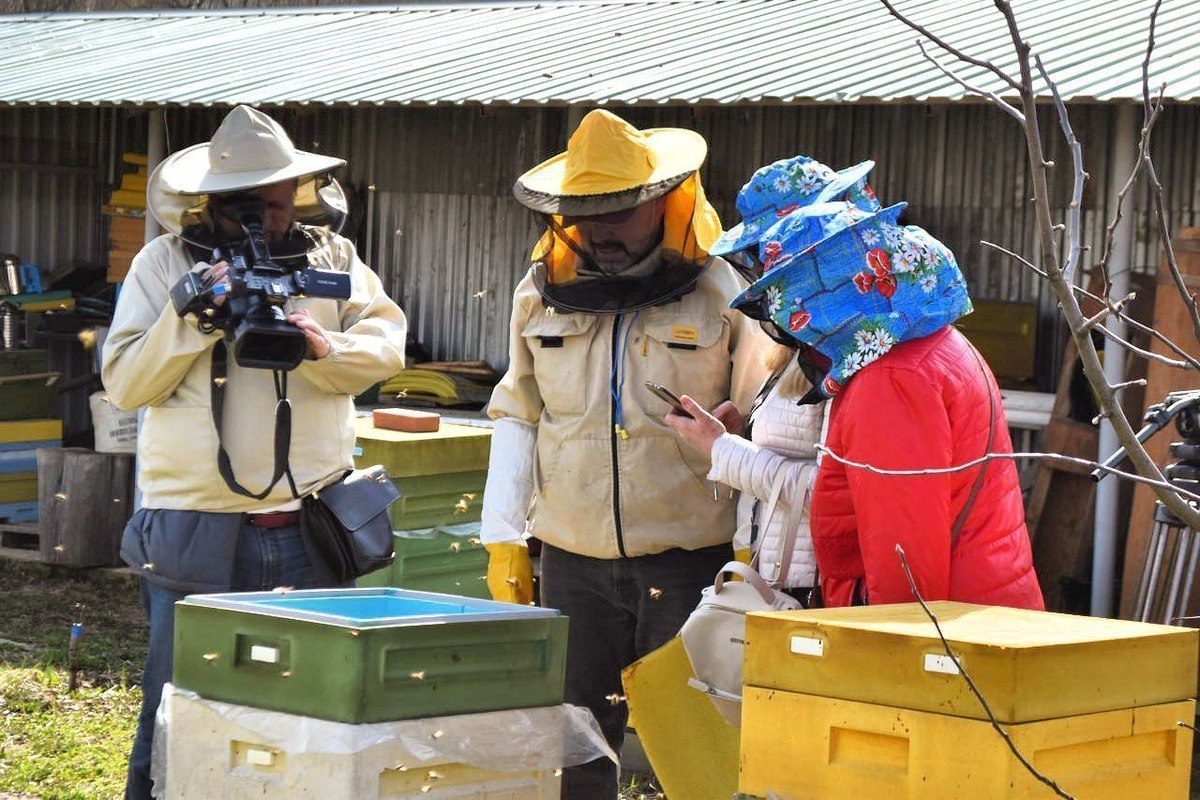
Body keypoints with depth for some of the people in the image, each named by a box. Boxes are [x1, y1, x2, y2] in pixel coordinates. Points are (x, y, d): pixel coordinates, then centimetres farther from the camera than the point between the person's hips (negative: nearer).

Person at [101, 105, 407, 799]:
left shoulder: (333, 257, 9)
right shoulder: (165, 262, 3)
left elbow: (387, 346, 3)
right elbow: (124, 383, -1)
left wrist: (323, 348, -16)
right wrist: (190, 320, -15)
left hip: (306, 527, 2)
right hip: (195, 527, -2)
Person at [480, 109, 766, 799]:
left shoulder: (723, 292, -3)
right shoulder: (542, 294, 8)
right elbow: (517, 418, 15)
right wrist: (504, 538, 10)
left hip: (691, 561, -3)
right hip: (573, 561, 3)